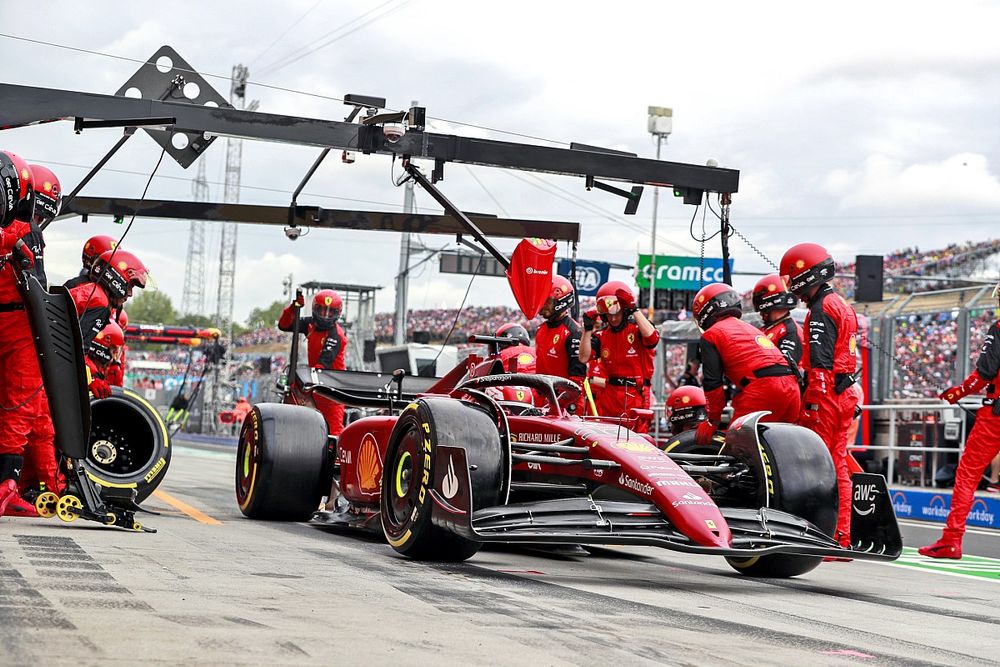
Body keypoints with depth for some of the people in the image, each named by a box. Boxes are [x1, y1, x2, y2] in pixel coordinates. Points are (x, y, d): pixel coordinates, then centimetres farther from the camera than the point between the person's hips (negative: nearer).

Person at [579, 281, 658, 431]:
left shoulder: (637, 330, -3)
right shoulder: (602, 335, 10)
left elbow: (652, 338, -25)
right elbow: (584, 358, 3)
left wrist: (635, 310, -22)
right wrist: (588, 329, -4)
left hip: (636, 396, -4)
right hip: (609, 395, 4)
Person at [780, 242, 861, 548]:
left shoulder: (821, 308, -11)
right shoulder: (843, 306, 19)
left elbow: (820, 362, -19)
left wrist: (813, 402, -21)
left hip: (825, 395, -10)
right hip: (845, 394, 10)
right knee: (838, 466, 9)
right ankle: (842, 537, 10)